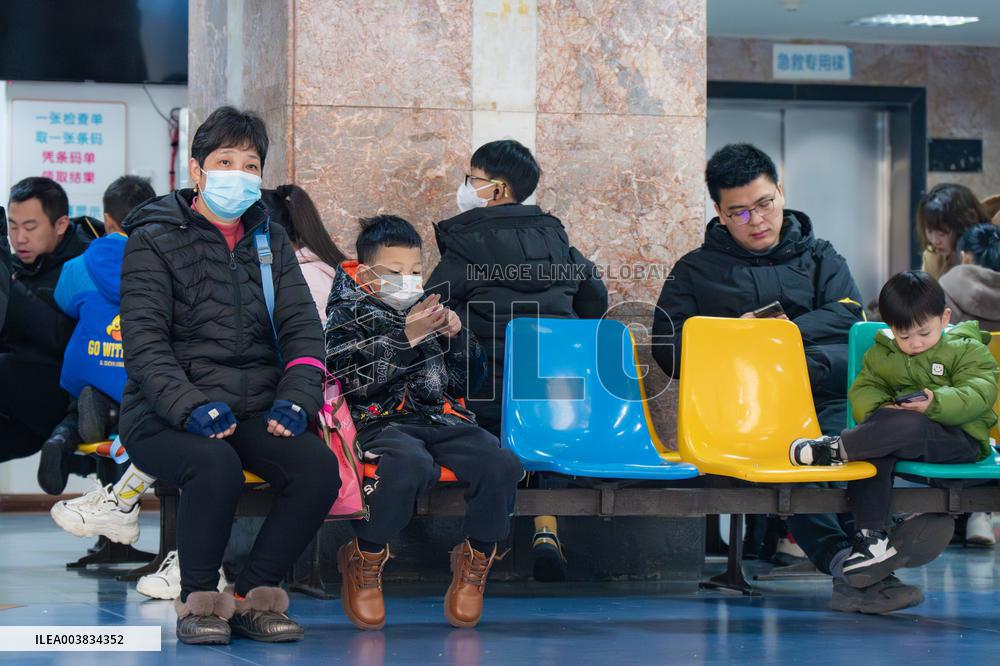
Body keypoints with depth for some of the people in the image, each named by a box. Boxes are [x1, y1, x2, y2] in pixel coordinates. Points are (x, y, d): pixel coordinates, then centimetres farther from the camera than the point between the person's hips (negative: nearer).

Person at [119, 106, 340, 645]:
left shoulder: (270, 242, 16)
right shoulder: (154, 240, 1)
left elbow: (302, 329, 9)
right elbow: (144, 343, -9)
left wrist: (295, 399, -11)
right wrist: (191, 407, -25)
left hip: (255, 411, 4)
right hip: (165, 418, -4)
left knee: (319, 466, -25)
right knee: (216, 464, -37)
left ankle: (254, 597, -9)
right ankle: (198, 601, -15)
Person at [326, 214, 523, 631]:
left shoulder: (430, 312, 26)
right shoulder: (348, 316, 13)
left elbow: (469, 380, 22)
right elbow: (355, 381, -6)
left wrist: (458, 337, 4)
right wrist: (406, 338, -12)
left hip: (443, 420, 4)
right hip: (382, 421, -4)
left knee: (502, 465, -27)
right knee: (411, 464, -40)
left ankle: (475, 560, -4)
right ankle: (364, 561, -18)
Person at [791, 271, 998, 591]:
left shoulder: (967, 350, 4)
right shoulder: (881, 354, 18)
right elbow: (863, 390, 8)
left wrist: (935, 404, -28)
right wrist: (880, 409, -17)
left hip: (960, 438, -5)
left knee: (906, 426, -37)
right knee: (871, 453, -30)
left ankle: (833, 448, -26)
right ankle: (873, 538, -27)